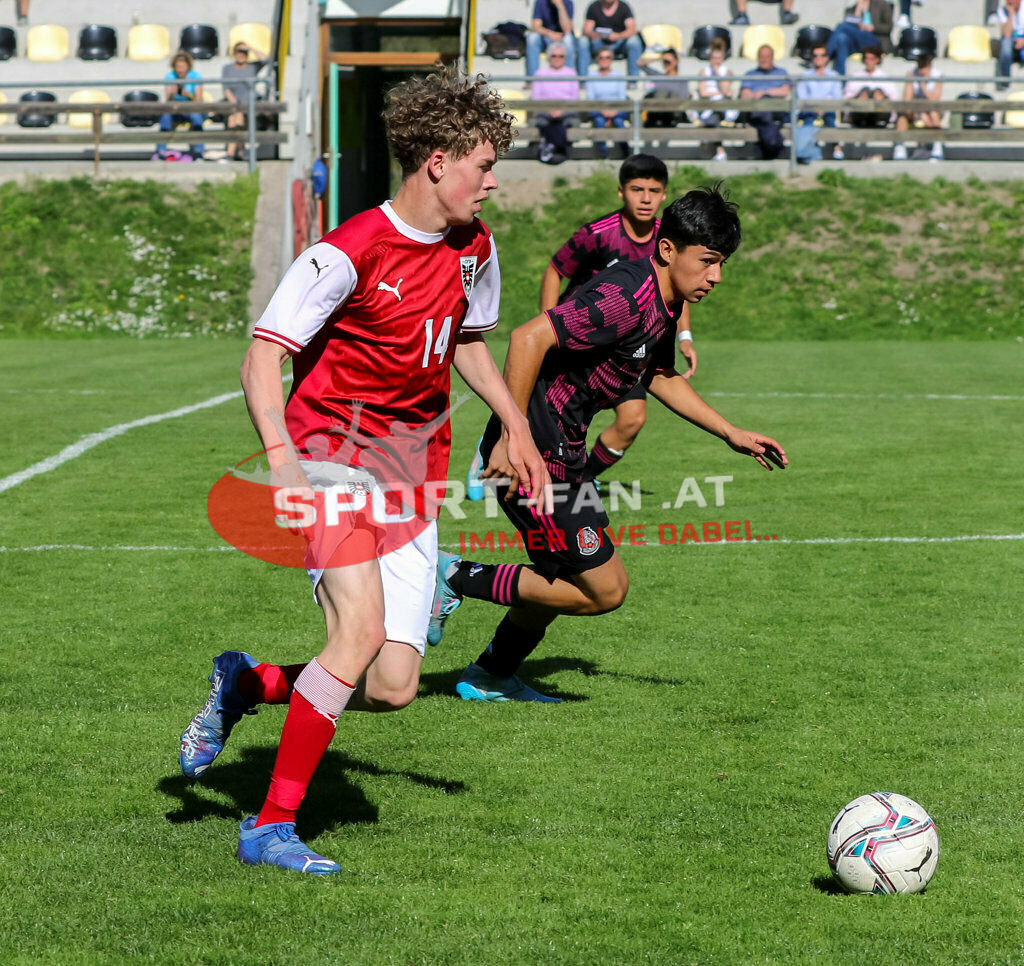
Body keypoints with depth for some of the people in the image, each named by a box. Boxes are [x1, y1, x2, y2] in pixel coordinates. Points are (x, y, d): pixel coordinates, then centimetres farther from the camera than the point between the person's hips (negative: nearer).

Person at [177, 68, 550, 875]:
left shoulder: (473, 247, 7)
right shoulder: (351, 253, -16)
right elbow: (263, 356, -17)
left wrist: (515, 426, 18)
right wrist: (279, 452, -32)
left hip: (413, 474, 7)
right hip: (333, 452, -6)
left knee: (394, 685, -4)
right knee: (362, 627, -26)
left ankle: (247, 684, 25)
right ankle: (273, 825, -15)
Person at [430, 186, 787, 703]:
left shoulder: (663, 302, 8)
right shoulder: (625, 298, -24)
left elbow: (662, 378, 27)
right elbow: (529, 338, -31)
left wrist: (733, 435, 24)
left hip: (561, 450, 10)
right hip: (536, 449, -10)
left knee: (566, 577, 26)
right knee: (605, 590, -4)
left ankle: (491, 677, 41)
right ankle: (457, 578, 1)